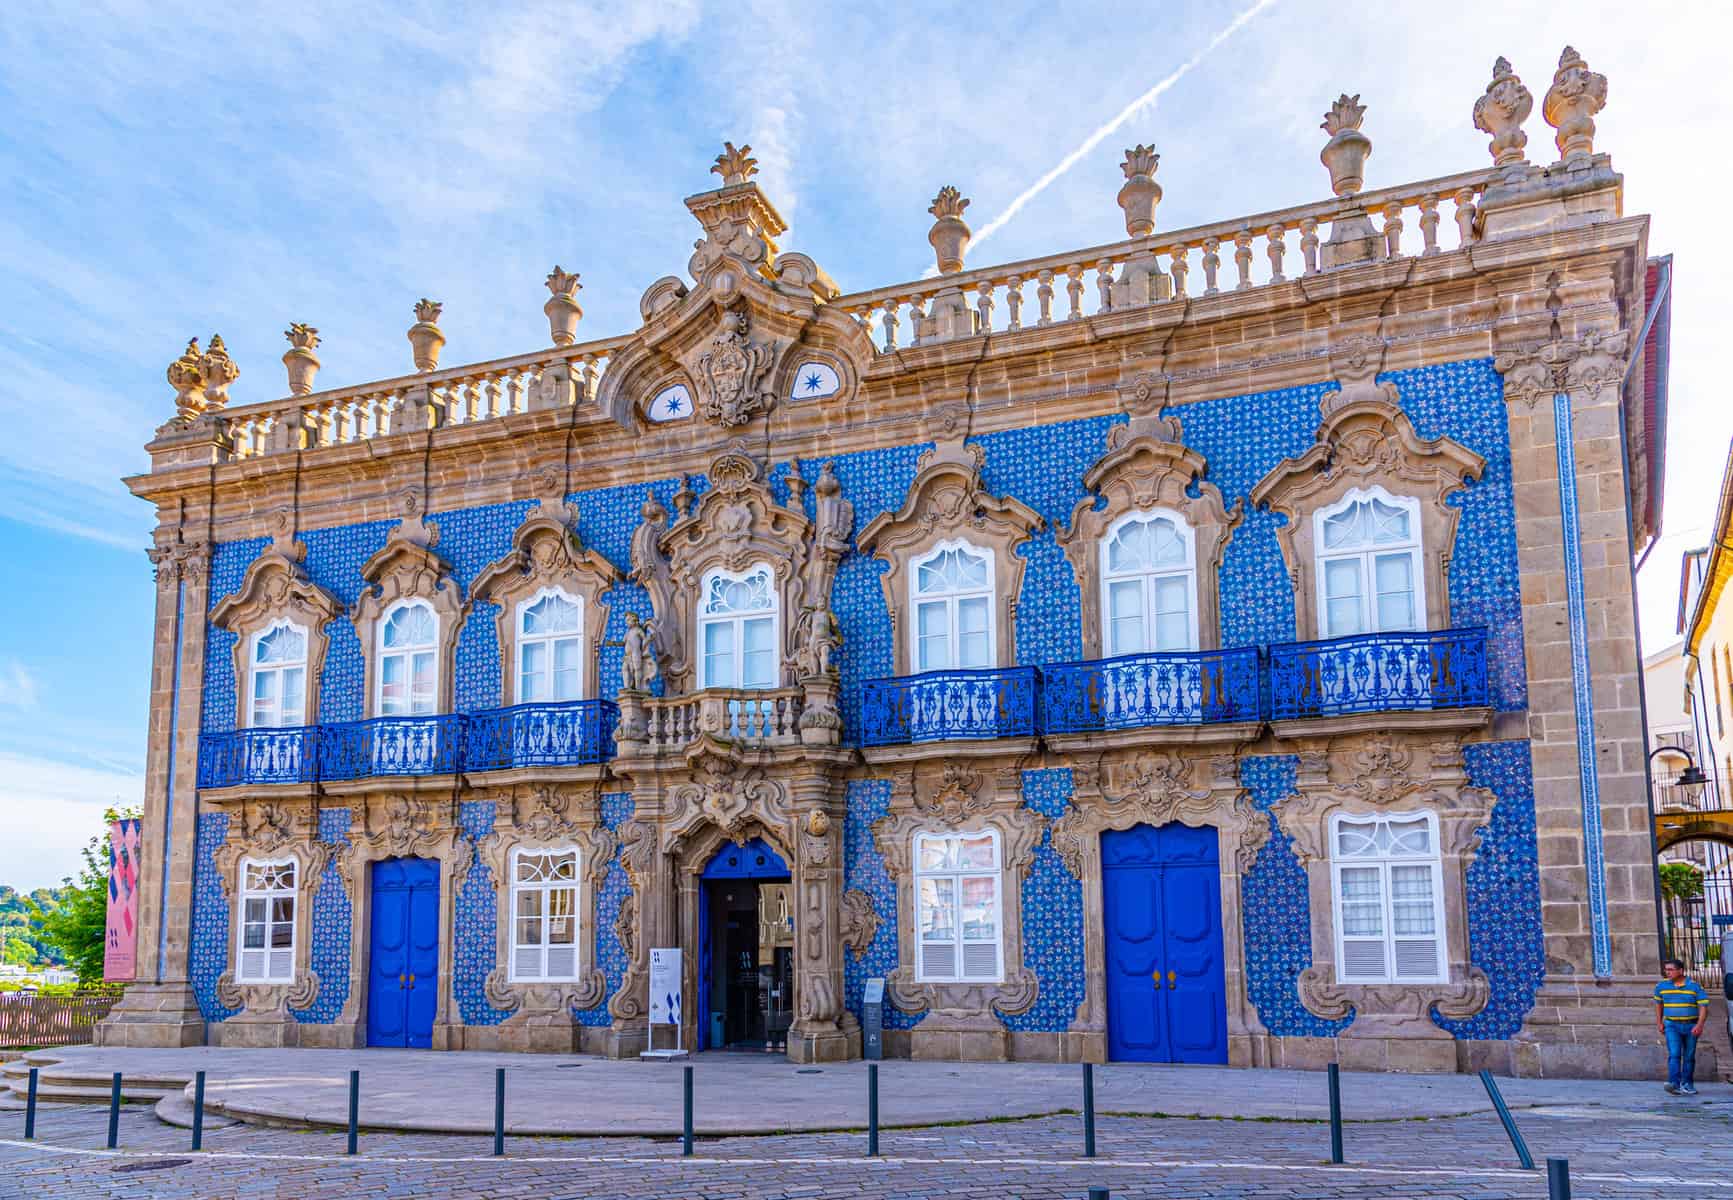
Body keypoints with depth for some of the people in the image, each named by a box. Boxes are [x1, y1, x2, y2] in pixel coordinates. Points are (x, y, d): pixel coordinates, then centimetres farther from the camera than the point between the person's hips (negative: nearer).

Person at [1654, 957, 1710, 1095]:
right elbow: (1658, 1003, 17)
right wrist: (1659, 1022, 12)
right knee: (1674, 1054, -15)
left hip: (1691, 1026, 0)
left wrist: (1700, 1025, -21)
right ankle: (1674, 1084, -25)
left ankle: (1687, 1084, 21)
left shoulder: (1695, 986, -6)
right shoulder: (1662, 985, 2)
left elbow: (1703, 1007, -9)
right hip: (1672, 1025, 0)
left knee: (1689, 1056, 8)